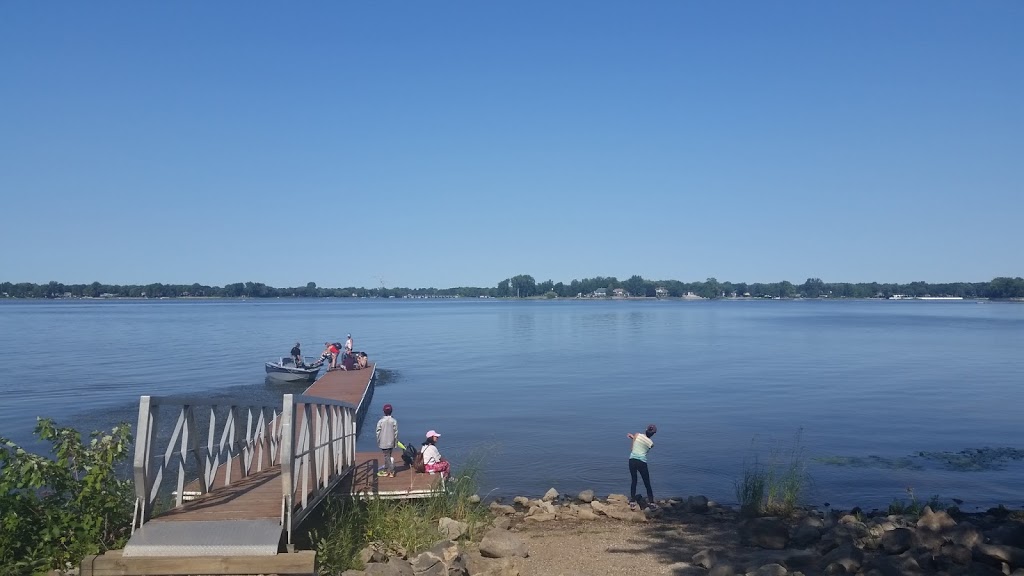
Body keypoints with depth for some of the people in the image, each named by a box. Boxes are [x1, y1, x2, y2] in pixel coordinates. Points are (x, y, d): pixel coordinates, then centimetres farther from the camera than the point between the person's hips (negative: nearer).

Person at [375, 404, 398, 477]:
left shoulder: (380, 421, -10)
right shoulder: (394, 421, -5)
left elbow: (378, 433, -5)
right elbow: (396, 432, -1)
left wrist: (378, 442, 6)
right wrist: (396, 442, 8)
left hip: (383, 443, -3)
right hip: (391, 442, 3)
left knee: (387, 456, 0)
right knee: (387, 456, 16)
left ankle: (391, 471, -7)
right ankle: (386, 470, 23)